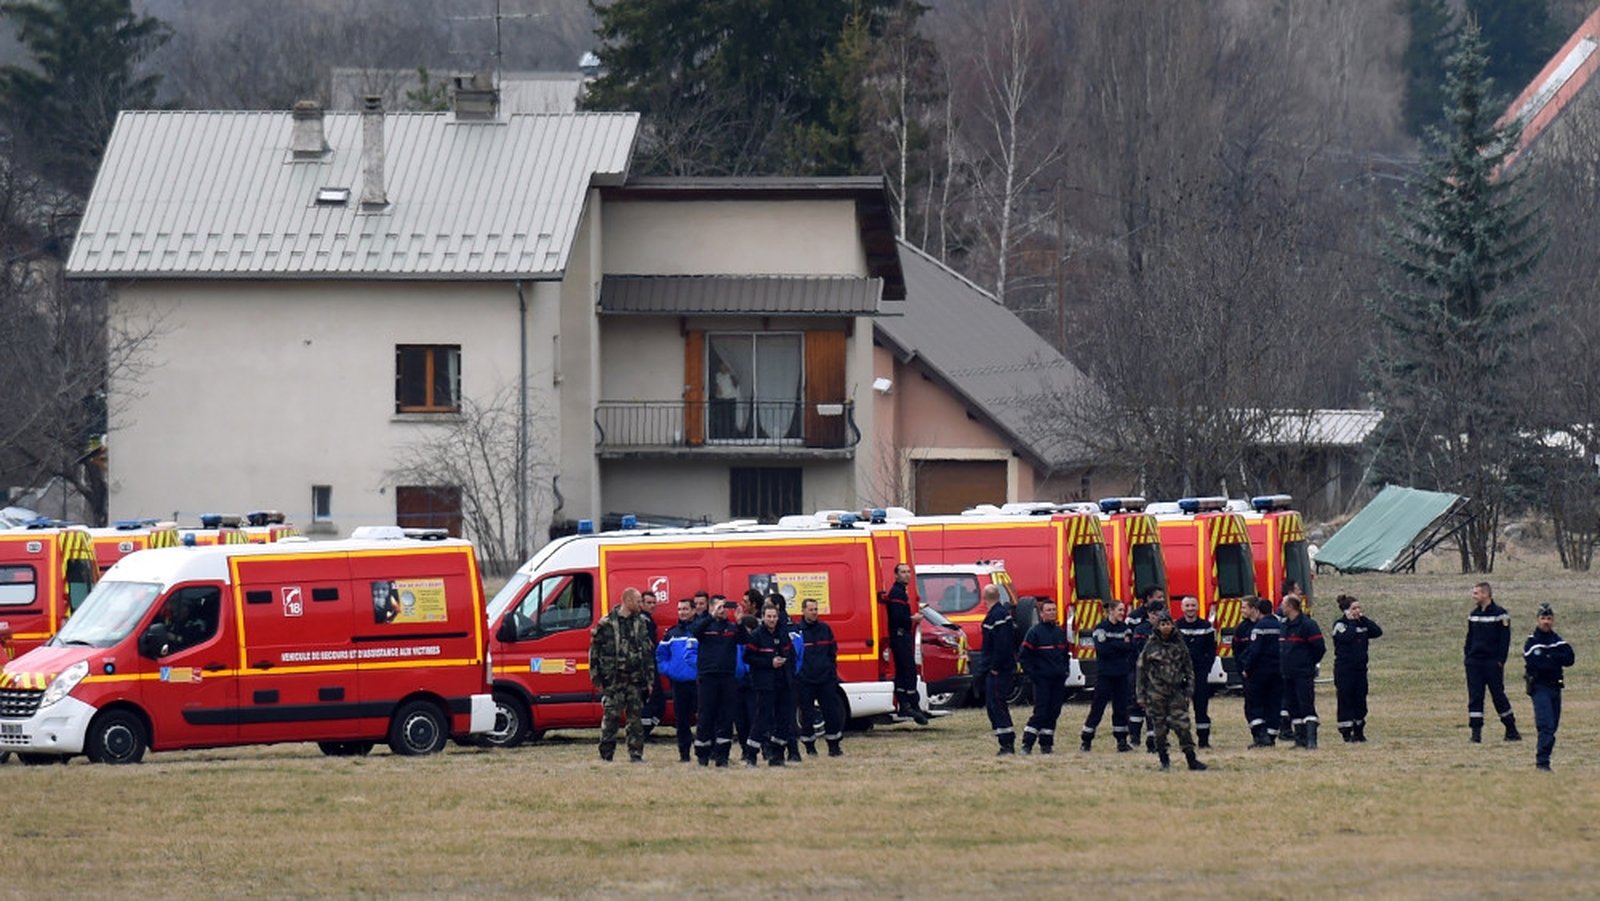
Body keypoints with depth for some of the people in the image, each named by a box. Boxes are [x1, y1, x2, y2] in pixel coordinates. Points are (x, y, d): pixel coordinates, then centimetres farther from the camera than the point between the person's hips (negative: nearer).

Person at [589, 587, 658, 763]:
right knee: (611, 716, -4)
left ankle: (636, 754, 9)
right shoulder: (606, 624, -2)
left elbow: (648, 652, 16)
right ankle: (605, 755, 2)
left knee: (636, 717, 5)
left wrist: (649, 678, 11)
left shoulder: (641, 623, 12)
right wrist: (597, 677, -3)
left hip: (635, 679, 4)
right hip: (614, 680, -4)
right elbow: (594, 651, 0)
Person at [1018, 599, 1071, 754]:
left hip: (1058, 679, 6)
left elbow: (1066, 652, 23)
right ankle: (1027, 744, -6)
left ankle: (1046, 744, 12)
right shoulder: (1035, 632, -6)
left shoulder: (1060, 632, 12)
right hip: (1042, 679, -6)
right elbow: (1025, 655, -7)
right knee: (1041, 712, -10)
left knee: (1054, 712, 5)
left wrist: (1064, 670, 11)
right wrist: (1032, 673, -12)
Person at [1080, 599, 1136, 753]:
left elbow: (1131, 647, 1)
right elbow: (1102, 648, -17)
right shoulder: (1101, 628, -5)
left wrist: (1114, 646, -12)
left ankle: (1122, 741, 10)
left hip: (1122, 675, 5)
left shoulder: (1126, 628, 9)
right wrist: (1121, 645, -11)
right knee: (1098, 707, -3)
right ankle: (1085, 741, 4)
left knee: (1121, 707, 4)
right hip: (1105, 675, -5)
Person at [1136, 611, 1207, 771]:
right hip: (1156, 691, 0)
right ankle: (1164, 760, 14)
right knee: (1159, 727, 2)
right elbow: (1142, 671, 5)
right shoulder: (1151, 646, 2)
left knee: (1182, 725, -7)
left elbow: (1189, 669, 10)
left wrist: (1189, 690, 3)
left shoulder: (1179, 645, 5)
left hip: (1176, 692, 0)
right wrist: (1142, 696, 3)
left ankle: (1191, 759, -5)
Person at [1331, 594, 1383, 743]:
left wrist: (1364, 619, -3)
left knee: (1360, 700, 8)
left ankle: (1359, 731, 16)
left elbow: (1378, 632, -1)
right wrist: (1352, 621, -14)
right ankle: (1346, 732, 2)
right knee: (1345, 701, -3)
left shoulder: (1362, 623, 12)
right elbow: (1346, 637, -24)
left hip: (1360, 668, 6)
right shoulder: (1340, 624, -5)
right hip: (1344, 669, -6)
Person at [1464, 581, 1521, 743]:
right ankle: (1476, 732, 2)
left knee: (1498, 695, -1)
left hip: (1493, 663, -5)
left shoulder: (1499, 614, -6)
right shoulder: (1473, 614, 12)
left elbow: (1505, 639, -8)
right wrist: (1466, 655, 7)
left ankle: (1511, 730, 10)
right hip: (1474, 662, 5)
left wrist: (1500, 660, -14)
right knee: (1475, 697, 0)